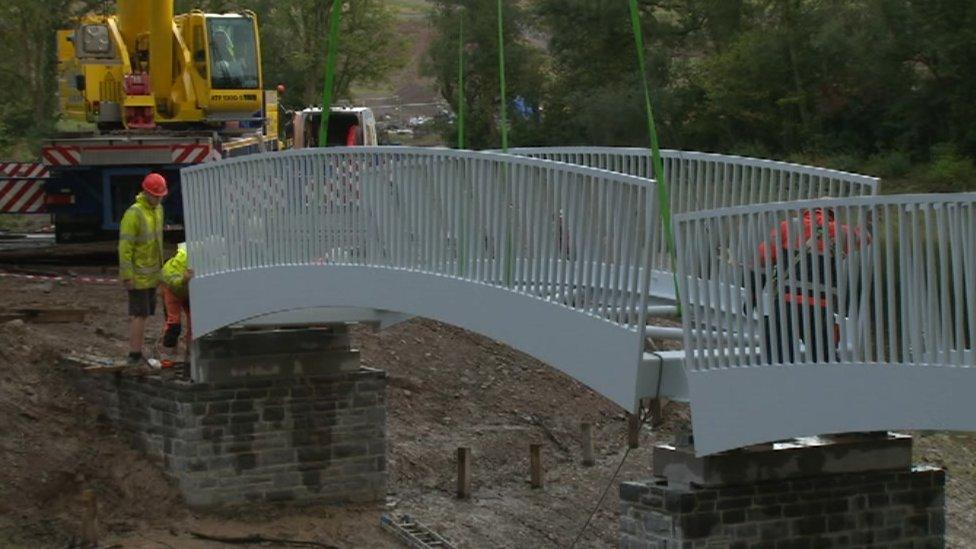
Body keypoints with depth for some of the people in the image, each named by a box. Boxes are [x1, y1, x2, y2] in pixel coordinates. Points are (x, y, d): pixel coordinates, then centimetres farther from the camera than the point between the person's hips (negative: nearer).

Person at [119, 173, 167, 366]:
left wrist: (160, 266, 19)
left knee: (143, 314, 11)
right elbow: (124, 247, -20)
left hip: (151, 274, 8)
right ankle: (134, 356, -4)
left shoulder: (157, 210, 7)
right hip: (138, 275, -8)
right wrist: (127, 276, -21)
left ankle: (137, 354, 16)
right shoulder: (133, 214, -20)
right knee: (140, 314, -8)